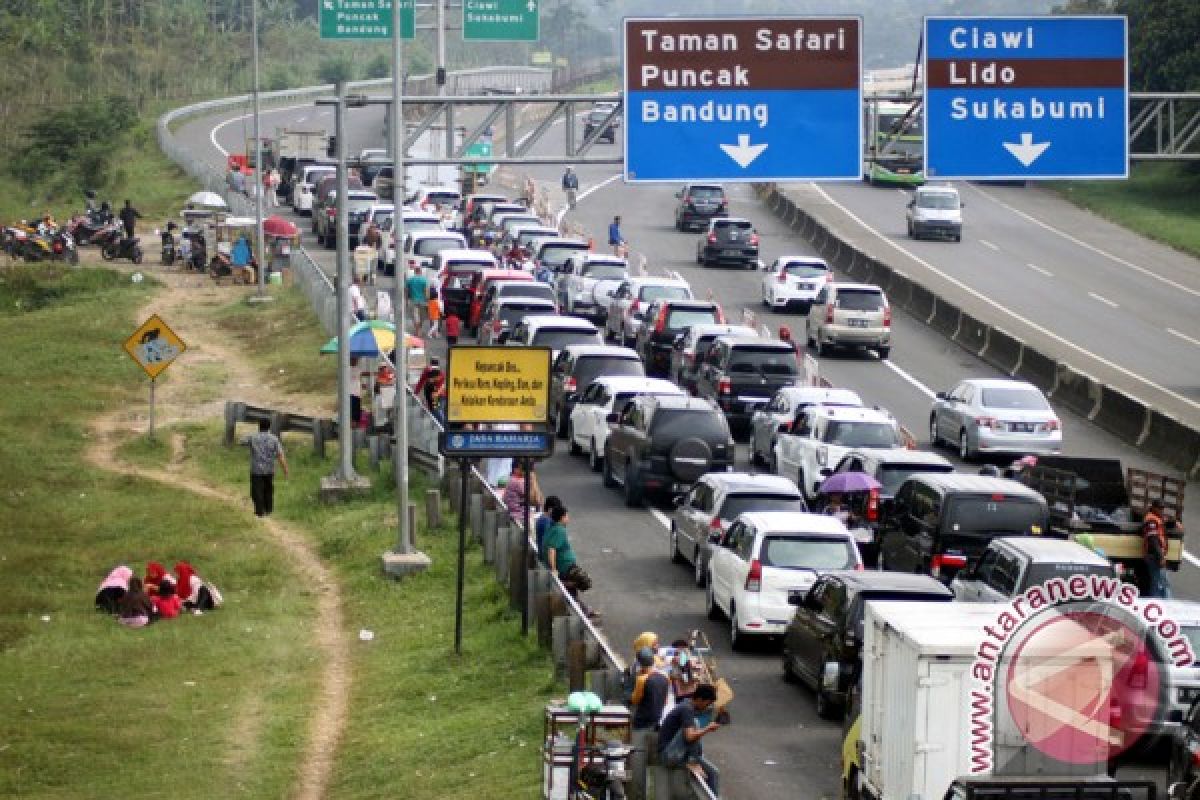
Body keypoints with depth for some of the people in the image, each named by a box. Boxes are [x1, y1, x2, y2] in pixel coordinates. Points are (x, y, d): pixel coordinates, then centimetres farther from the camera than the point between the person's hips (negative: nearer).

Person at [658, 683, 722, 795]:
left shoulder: (690, 706, 10)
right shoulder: (686, 709, -20)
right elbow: (690, 737, -32)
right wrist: (708, 729, -17)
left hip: (678, 754, 10)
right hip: (668, 754, -10)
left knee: (713, 772, 2)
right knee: (694, 723, -26)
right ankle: (693, 763, -19)